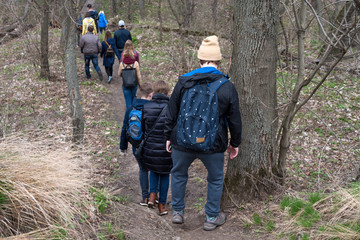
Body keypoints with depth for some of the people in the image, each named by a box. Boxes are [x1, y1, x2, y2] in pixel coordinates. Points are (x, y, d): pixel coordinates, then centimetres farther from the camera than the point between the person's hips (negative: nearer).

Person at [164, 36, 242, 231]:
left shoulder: (183, 82, -6)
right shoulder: (227, 87, -7)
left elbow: (171, 113, -1)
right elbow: (234, 120, -1)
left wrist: (168, 136, 12)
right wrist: (235, 143, 13)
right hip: (213, 145, -1)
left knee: (178, 174, 24)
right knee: (215, 179, 20)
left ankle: (177, 212, 34)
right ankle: (212, 218, 28)